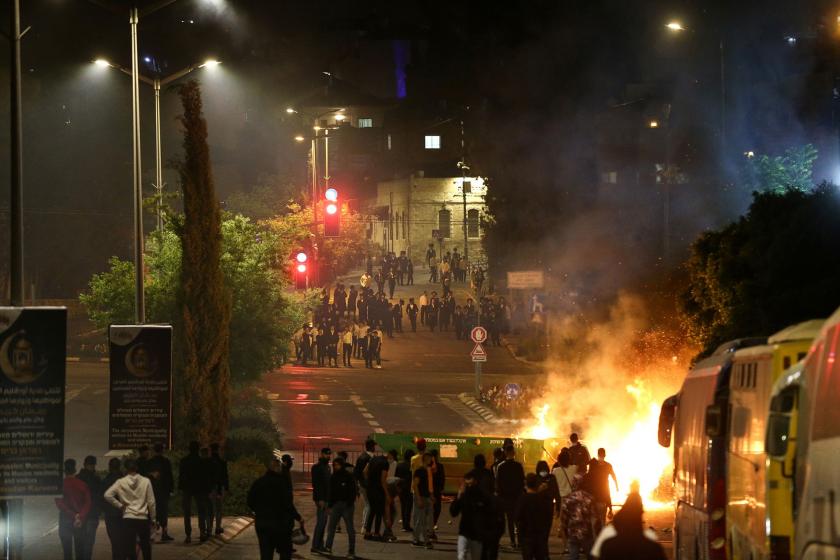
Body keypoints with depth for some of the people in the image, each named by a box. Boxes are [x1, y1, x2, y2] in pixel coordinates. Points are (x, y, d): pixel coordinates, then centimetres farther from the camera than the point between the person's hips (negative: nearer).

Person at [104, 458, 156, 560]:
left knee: (130, 550, 1)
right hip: (143, 518, 0)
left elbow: (107, 495, -10)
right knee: (146, 549, 11)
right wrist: (153, 519, 8)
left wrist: (120, 505, 0)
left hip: (128, 518, 0)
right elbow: (151, 502, -1)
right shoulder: (146, 481, -3)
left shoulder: (121, 482, -2)